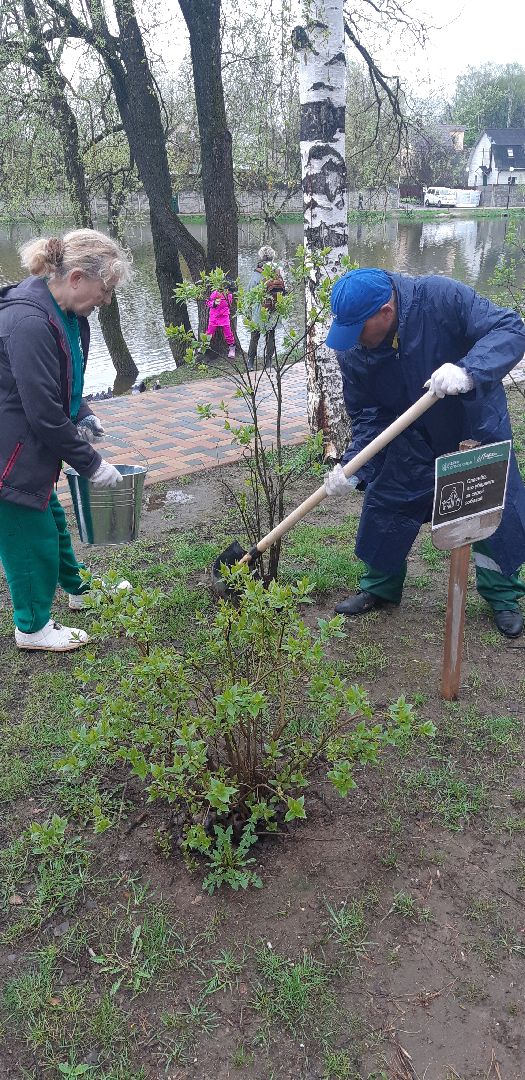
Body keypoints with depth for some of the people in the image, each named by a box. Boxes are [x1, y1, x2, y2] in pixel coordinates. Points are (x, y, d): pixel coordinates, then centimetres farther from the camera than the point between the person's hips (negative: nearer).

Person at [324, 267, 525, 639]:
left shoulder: (441, 297, -30)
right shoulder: (352, 351, -18)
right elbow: (367, 414, -10)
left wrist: (468, 372, -48)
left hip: (476, 426, -2)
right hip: (412, 441, 3)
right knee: (385, 507, 5)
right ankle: (380, 587, 28)